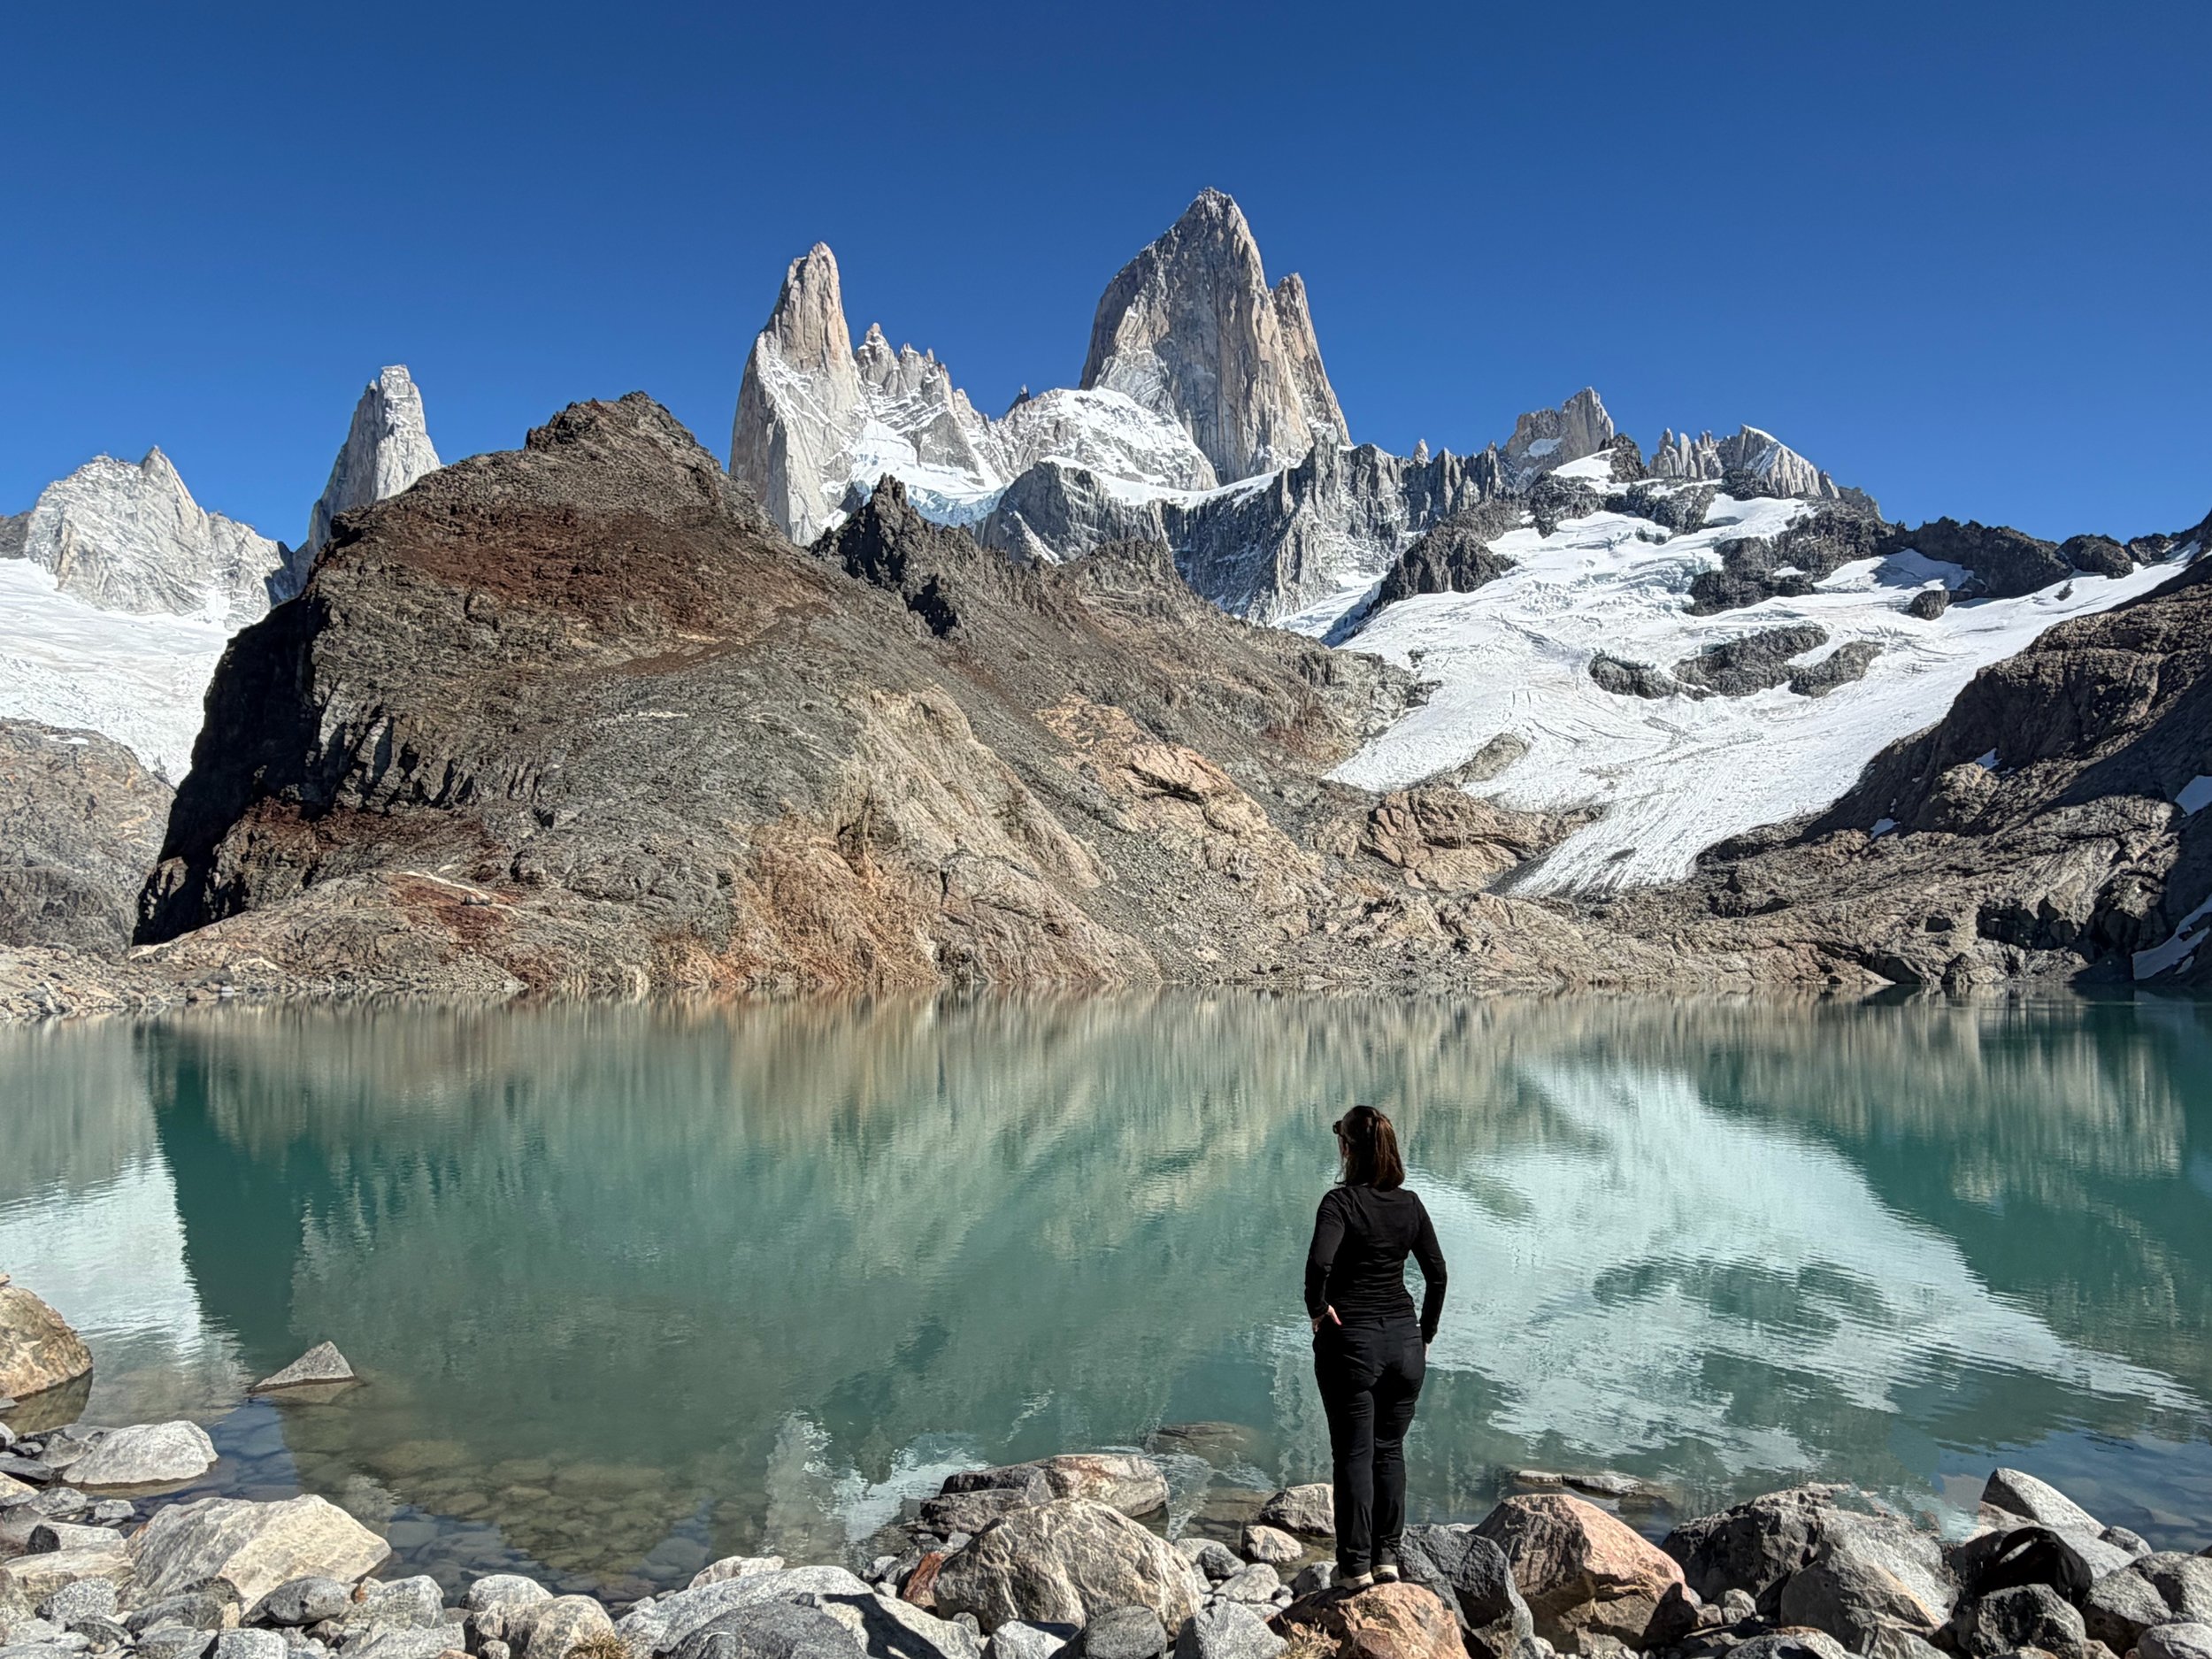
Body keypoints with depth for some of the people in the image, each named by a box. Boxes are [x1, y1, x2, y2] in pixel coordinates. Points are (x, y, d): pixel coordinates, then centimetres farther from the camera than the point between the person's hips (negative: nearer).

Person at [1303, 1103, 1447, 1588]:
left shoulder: (1340, 1201, -14)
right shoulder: (1409, 1203, 2)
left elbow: (1319, 1262, -29)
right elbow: (1437, 1272, 5)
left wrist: (1316, 1308, -13)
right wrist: (1425, 1334, 13)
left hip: (1351, 1339, -5)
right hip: (1403, 1338, 5)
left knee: (1354, 1453, 5)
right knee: (1390, 1449, 16)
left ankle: (1357, 1564, 10)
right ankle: (1387, 1554, 22)